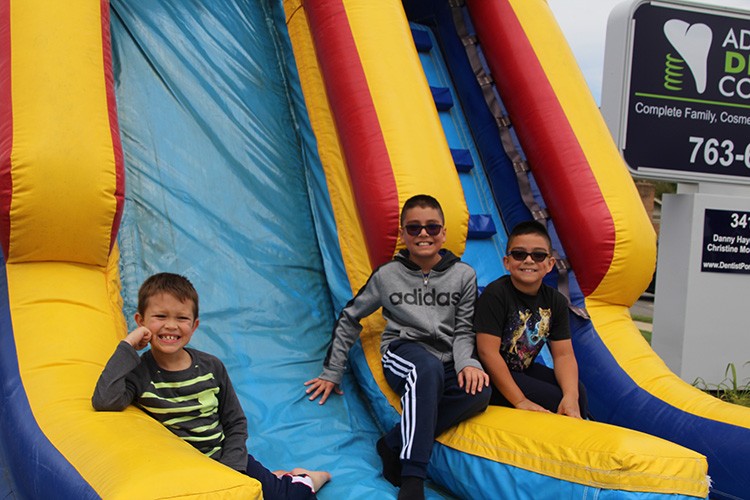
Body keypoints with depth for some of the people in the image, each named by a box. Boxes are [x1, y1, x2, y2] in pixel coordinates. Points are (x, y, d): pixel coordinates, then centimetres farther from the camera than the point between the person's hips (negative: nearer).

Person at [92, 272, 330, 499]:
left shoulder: (211, 367, 0)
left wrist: (230, 471, -7)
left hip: (226, 460, 2)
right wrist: (127, 346, -23)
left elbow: (235, 423, 7)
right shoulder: (139, 372, -9)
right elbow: (104, 401, -31)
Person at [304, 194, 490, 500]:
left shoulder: (463, 275, 5)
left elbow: (463, 330, 7)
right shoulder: (387, 275, 3)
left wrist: (466, 363, -15)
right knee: (428, 368, -40)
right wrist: (331, 372, 12)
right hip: (403, 353, -2)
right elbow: (349, 319, 12)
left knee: (479, 391, -33)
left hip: (446, 363, 2)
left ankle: (395, 443, -23)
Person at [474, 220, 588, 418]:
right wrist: (520, 401, -24)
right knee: (556, 400, -20)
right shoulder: (495, 294, -20)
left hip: (523, 370, 7)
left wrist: (571, 396, -22)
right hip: (492, 378, -6)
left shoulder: (556, 301, 0)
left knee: (577, 391, -14)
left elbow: (564, 354, -3)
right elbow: (488, 352, -23)